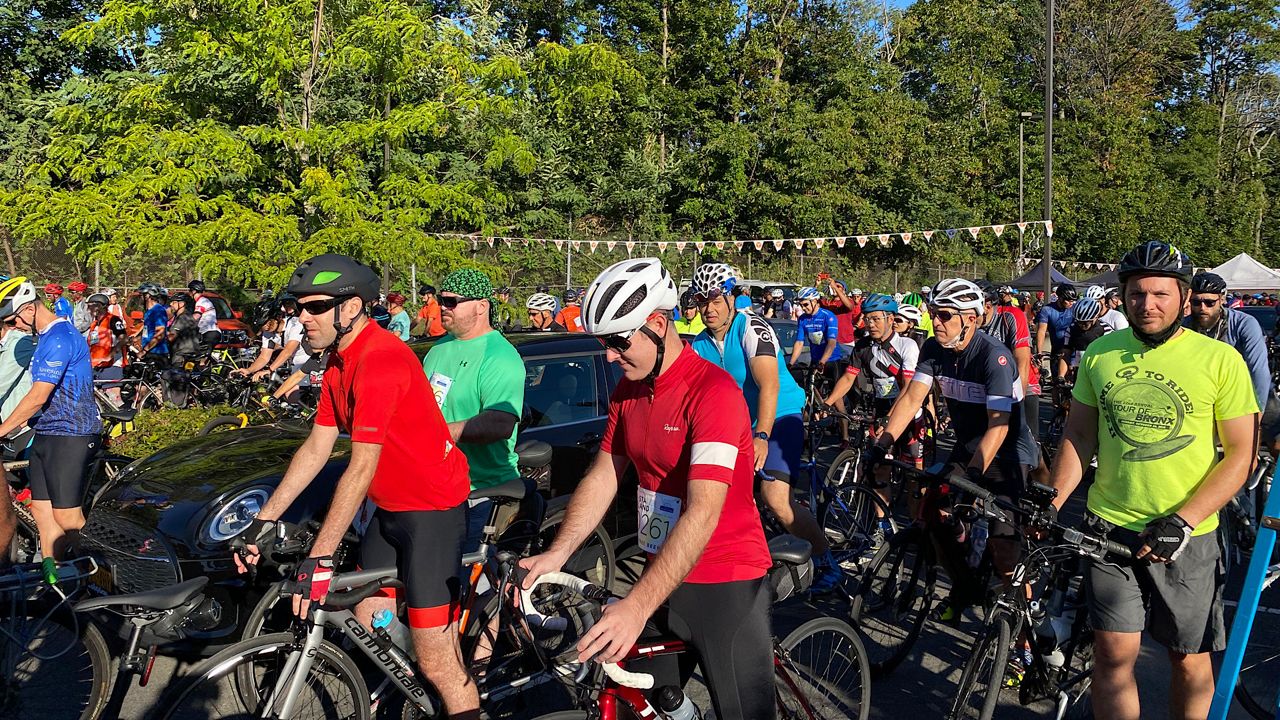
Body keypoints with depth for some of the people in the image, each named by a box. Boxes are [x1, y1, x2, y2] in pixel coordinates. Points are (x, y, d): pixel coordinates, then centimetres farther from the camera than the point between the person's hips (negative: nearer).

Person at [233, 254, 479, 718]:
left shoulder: (380, 359, -24)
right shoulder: (339, 362, 8)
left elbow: (361, 468, -27)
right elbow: (316, 448, 10)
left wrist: (319, 557, -27)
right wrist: (265, 519, 6)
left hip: (432, 509, -10)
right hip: (389, 507, 10)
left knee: (435, 661, -8)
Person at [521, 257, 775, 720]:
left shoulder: (713, 392, -23)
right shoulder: (627, 391, 4)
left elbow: (703, 513, -31)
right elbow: (603, 475, 5)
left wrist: (637, 606, -37)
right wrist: (557, 553, -10)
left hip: (726, 583, -7)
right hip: (662, 574, 7)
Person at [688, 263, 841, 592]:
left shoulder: (752, 328, -18)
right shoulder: (700, 344, 1)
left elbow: (769, 385, -29)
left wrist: (761, 437, -39)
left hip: (780, 416, -7)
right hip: (738, 422, 7)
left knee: (775, 497, -21)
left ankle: (827, 563, -5)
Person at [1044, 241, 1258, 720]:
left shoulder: (1220, 360, -7)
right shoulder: (1100, 354, 1)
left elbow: (1240, 454, -7)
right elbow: (1079, 437, 8)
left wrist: (1181, 521, -17)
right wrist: (1049, 504, -5)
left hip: (1185, 536, -1)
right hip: (1109, 527, 2)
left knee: (1189, 659, 11)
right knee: (1113, 653, 2)